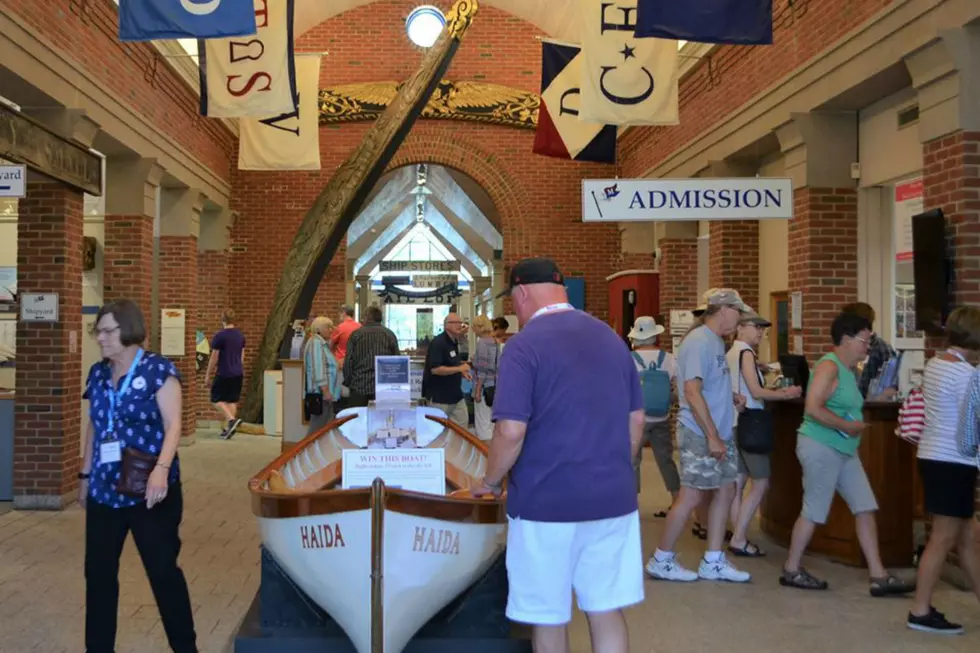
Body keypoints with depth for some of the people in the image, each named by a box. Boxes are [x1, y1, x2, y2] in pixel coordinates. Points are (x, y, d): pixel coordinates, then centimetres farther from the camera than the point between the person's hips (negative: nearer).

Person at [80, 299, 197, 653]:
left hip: (148, 491, -6)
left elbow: (173, 426, -14)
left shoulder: (158, 369, -8)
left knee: (163, 571, 1)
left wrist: (161, 469, -27)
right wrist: (85, 475, 19)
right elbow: (93, 429, 18)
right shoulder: (98, 374, 10)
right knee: (98, 572, 10)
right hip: (104, 490, 6)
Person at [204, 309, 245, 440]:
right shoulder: (240, 335, 7)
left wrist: (208, 375, -3)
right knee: (232, 400, 11)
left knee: (216, 399, 5)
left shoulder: (219, 336, -13)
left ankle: (232, 419, -15)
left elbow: (214, 358, -11)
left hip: (224, 373, -6)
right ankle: (229, 428, 12)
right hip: (238, 373, 6)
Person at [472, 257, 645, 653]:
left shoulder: (524, 345, -12)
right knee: (607, 612, 14)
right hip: (613, 499, 6)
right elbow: (636, 421, 14)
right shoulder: (611, 338, 9)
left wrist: (490, 481, -2)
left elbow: (511, 431, -18)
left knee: (549, 619, 9)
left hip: (546, 502, -6)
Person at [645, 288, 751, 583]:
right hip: (700, 434, -10)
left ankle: (713, 562, 21)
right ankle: (661, 561, 11)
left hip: (719, 432, 10)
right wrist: (712, 436, -22)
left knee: (725, 490, 11)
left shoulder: (715, 341, 12)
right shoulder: (699, 341, -18)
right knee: (692, 496, -3)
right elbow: (692, 392, -23)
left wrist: (731, 396, 4)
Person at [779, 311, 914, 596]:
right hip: (820, 447, -9)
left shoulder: (850, 370, 14)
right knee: (814, 511, 0)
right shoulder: (829, 367, -16)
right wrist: (847, 426, -18)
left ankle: (878, 576, 9)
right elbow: (813, 409, -25)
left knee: (865, 508, 5)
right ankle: (791, 570, 15)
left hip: (843, 450, 10)